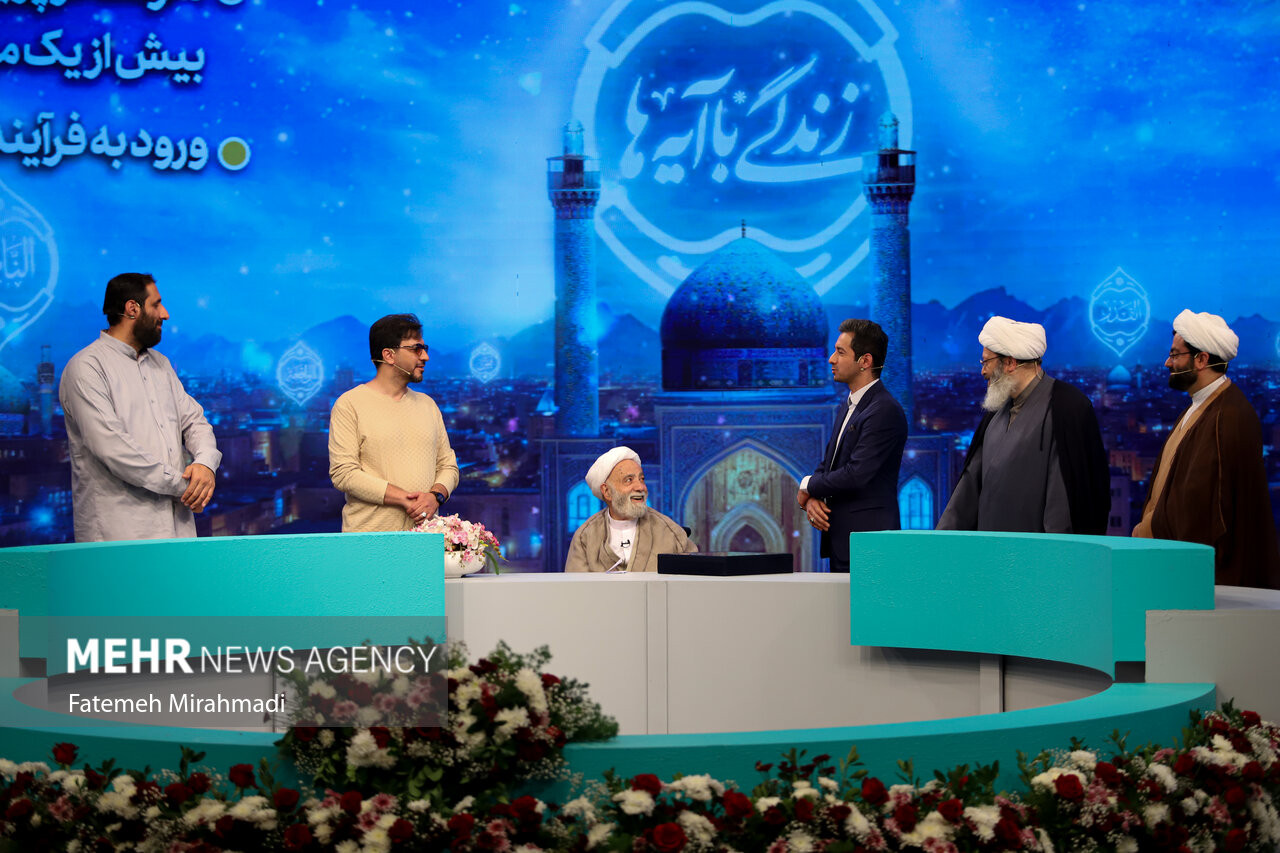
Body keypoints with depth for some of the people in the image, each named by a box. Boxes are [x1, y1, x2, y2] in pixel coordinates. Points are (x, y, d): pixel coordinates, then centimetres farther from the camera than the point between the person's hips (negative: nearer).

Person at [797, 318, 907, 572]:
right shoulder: (846, 406, 17)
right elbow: (828, 465, 21)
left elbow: (855, 475, -21)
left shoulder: (885, 411, -15)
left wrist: (808, 487, -6)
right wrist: (812, 500, -1)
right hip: (839, 539, 9)